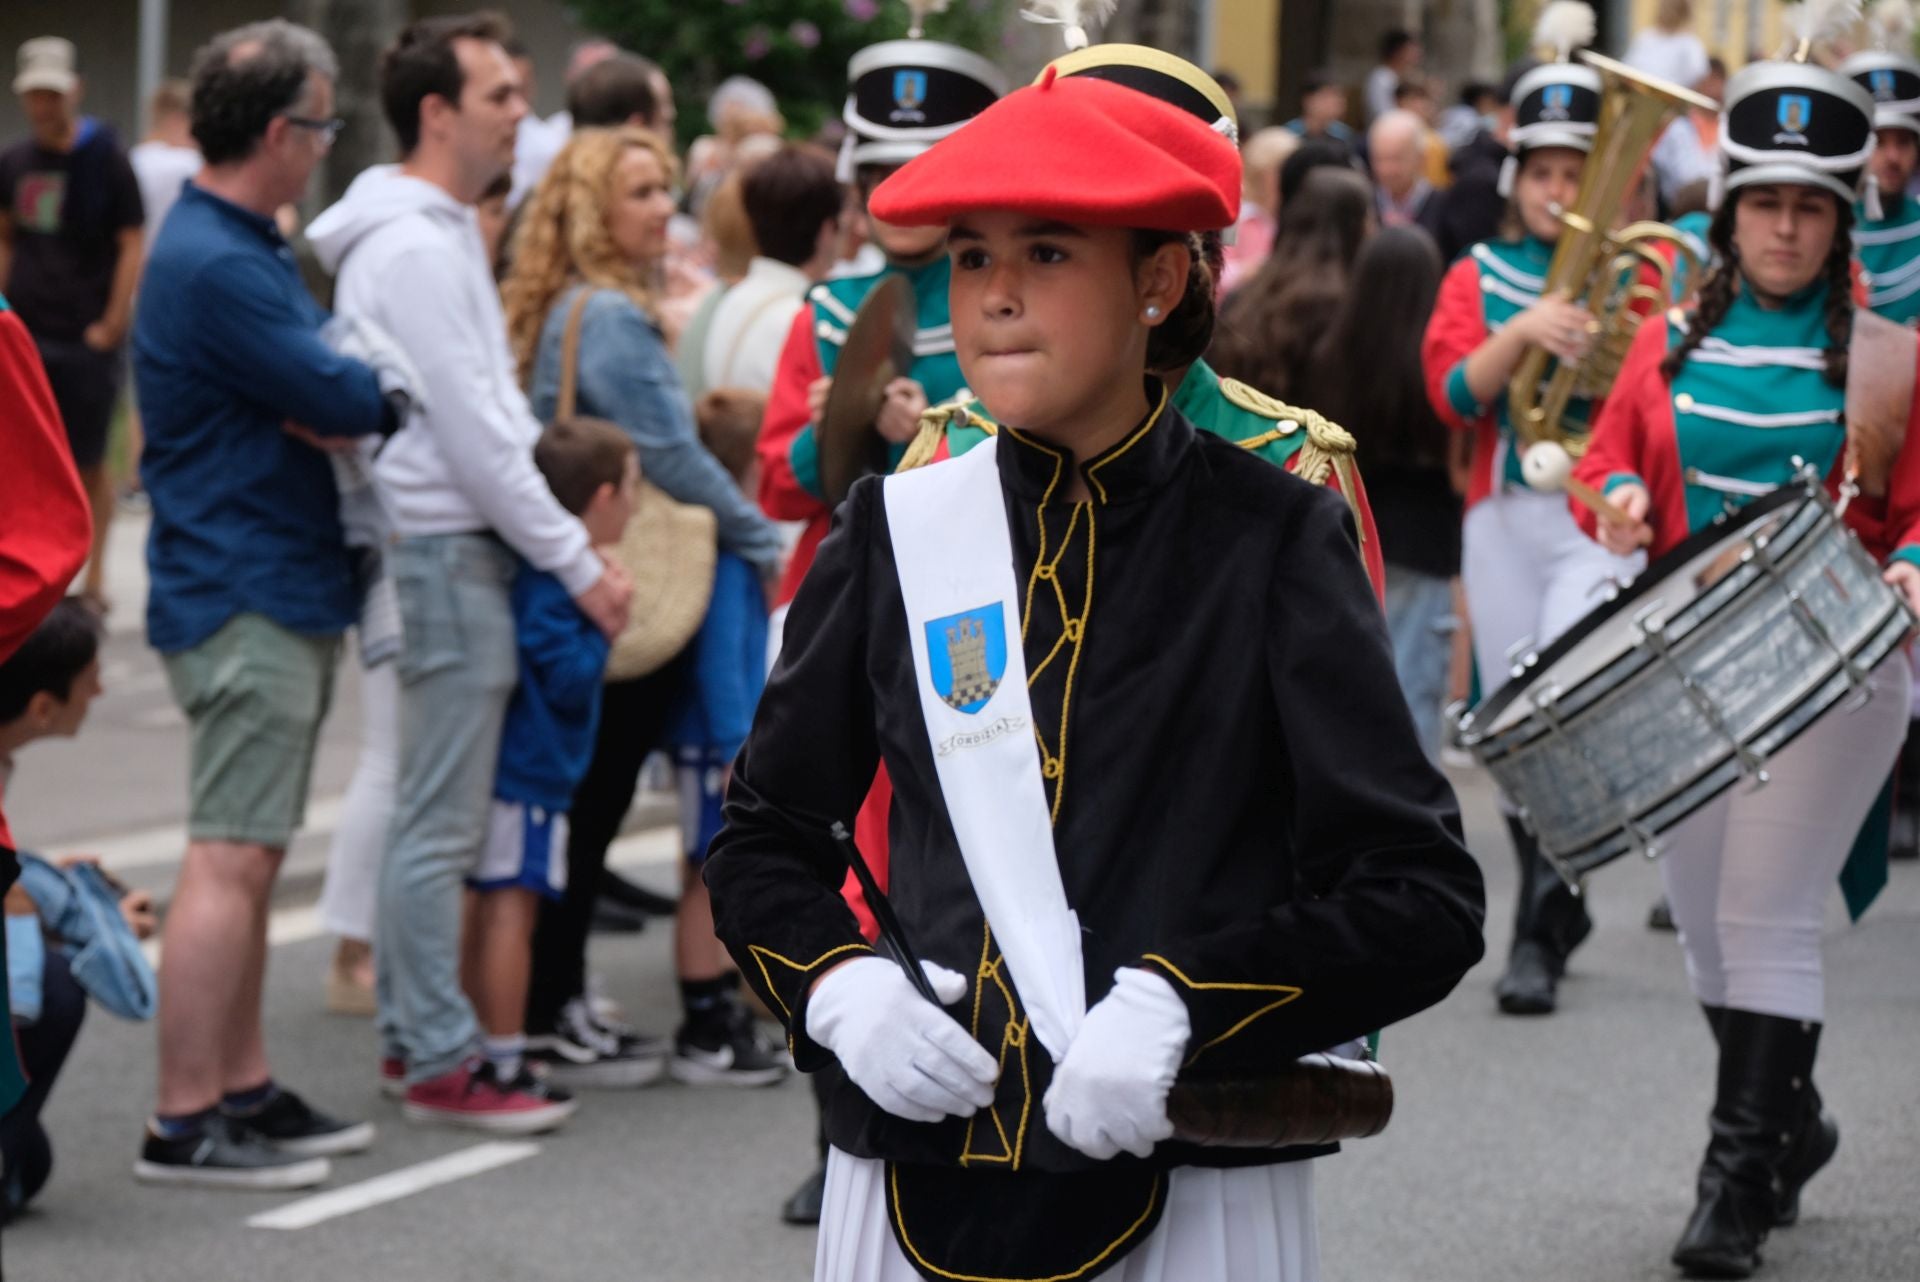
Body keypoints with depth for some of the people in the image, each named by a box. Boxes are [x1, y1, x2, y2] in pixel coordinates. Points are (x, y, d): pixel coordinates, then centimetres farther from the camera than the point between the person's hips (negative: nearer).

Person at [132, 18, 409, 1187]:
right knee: (231, 860, -10)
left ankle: (244, 1090, 21)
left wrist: (343, 397, -7)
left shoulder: (249, 249, 16)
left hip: (281, 595, 11)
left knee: (252, 859, 14)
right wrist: (393, 387, 1)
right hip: (246, 598, -11)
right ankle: (185, 1122, -9)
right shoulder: (218, 267, -18)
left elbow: (322, 403, 14)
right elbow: (344, 402, -19)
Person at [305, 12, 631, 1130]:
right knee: (445, 820, -6)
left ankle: (411, 1032, 21)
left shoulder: (442, 232, 16)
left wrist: (572, 521, 13)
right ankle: (441, 1060, -1)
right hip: (444, 551, -11)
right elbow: (473, 434, -19)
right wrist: (579, 563, -15)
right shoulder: (415, 246, -17)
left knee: (434, 812, 15)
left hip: (460, 546, 11)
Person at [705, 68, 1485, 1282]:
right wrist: (838, 987, -5)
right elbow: (765, 837, 14)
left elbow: (1424, 902, -7)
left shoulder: (1271, 538, -4)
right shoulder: (897, 533, 4)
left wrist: (1182, 1011, -19)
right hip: (917, 1173, 3)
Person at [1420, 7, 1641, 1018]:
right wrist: (1522, 334, -21)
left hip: (1601, 519, -3)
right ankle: (1554, 909, 26)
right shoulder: (1478, 276, 9)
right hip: (1501, 521, 3)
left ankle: (1539, 933, -16)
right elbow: (1453, 394, -6)